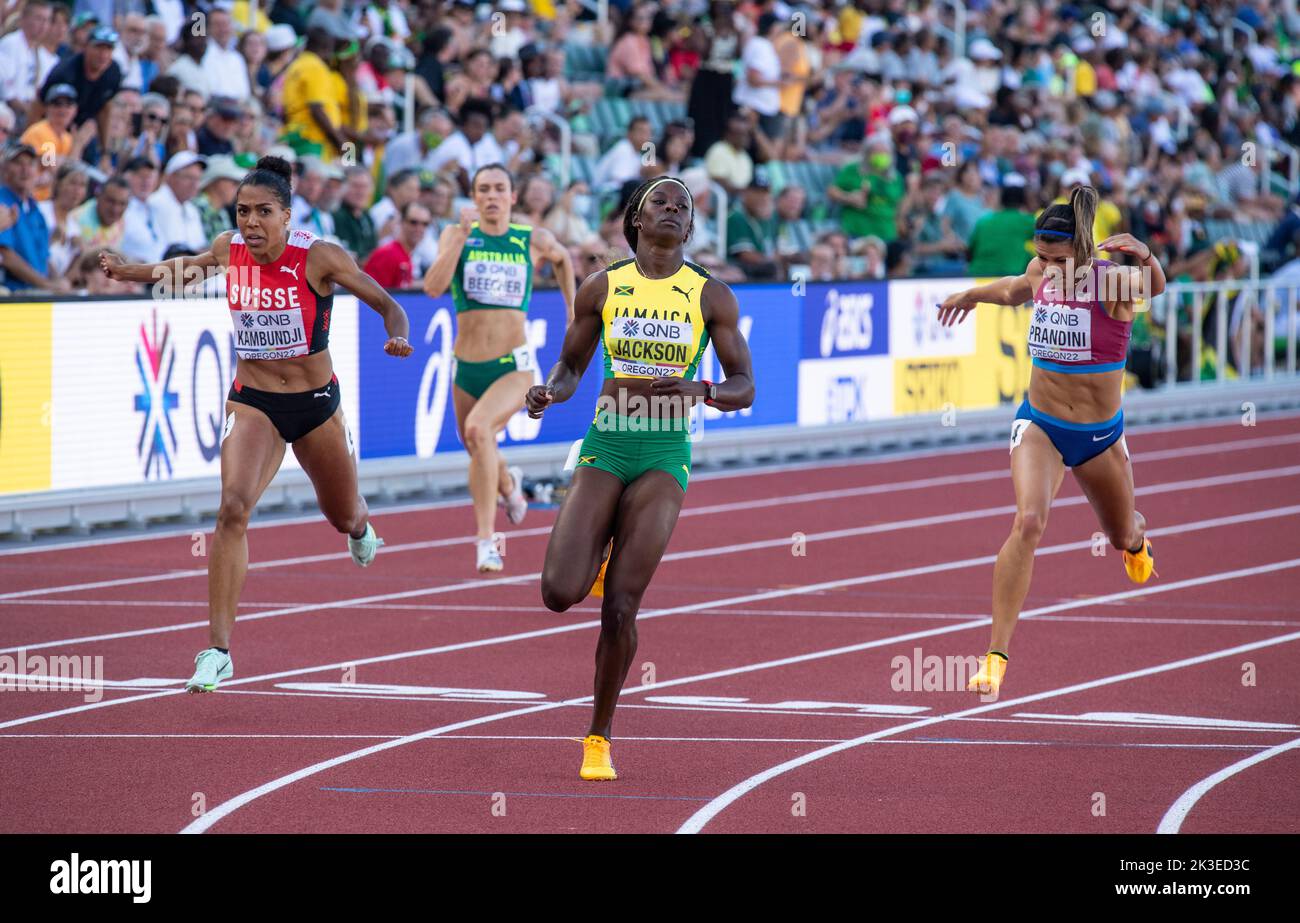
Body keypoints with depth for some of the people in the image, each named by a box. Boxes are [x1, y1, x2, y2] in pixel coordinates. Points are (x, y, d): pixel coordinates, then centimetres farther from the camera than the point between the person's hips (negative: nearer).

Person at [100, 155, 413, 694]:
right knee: (233, 508, -24)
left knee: (343, 518, 20)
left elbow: (387, 305, -11)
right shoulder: (229, 251, -7)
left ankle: (360, 528, 64)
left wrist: (398, 338, -32)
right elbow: (187, 265, 17)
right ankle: (218, 650, -24)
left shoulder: (319, 258, -17)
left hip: (315, 402, -1)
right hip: (253, 401, 1)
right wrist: (129, 272, 5)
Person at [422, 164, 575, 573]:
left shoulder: (534, 240, 1)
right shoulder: (457, 234, -1)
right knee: (479, 454, 19)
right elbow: (433, 287, -18)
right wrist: (463, 234, -23)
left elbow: (562, 258, 25)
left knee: (478, 428, -31)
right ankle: (508, 483, 58)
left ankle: (485, 540, -27)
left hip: (514, 367, -3)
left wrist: (572, 307, 19)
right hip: (467, 369, 3)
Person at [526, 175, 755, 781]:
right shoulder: (602, 289, 5)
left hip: (665, 456, -1)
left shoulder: (711, 297, 2)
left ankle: (599, 738, 9)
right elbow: (570, 367, 15)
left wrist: (699, 390, -19)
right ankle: (599, 561, 25)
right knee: (560, 593, -14)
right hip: (604, 448, 1)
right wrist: (550, 392, -9)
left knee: (619, 608, -9)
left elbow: (743, 387, 3)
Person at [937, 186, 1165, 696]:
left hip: (1101, 436, -1)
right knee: (1028, 522, -25)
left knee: (1124, 536, 22)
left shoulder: (1113, 280, -20)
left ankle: (1136, 538, 65)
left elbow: (1155, 286, -44)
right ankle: (996, 657, -27)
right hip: (1040, 425, 1)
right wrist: (971, 294, 33)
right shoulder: (1040, 273, -6)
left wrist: (1146, 258, -65)